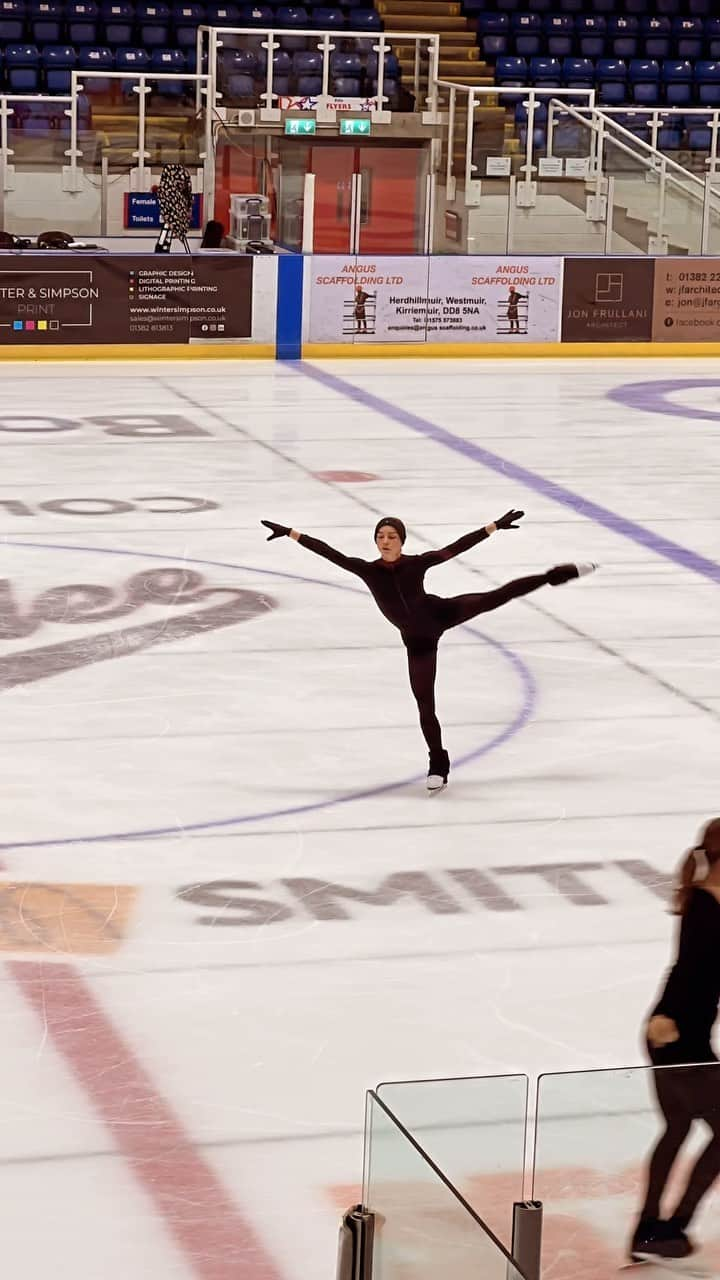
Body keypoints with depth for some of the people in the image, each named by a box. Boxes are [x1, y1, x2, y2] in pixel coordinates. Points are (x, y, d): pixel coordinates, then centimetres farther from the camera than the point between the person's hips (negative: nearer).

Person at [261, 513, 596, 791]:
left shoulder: (416, 563, -15)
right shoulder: (368, 570, -13)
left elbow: (456, 547, -11)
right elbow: (330, 553, -15)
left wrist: (494, 526, -9)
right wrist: (291, 534, -19)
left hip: (442, 614, 0)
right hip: (418, 642, 0)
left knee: (497, 597, -2)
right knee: (425, 705, 1)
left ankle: (557, 575, 19)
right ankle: (438, 766, 15)